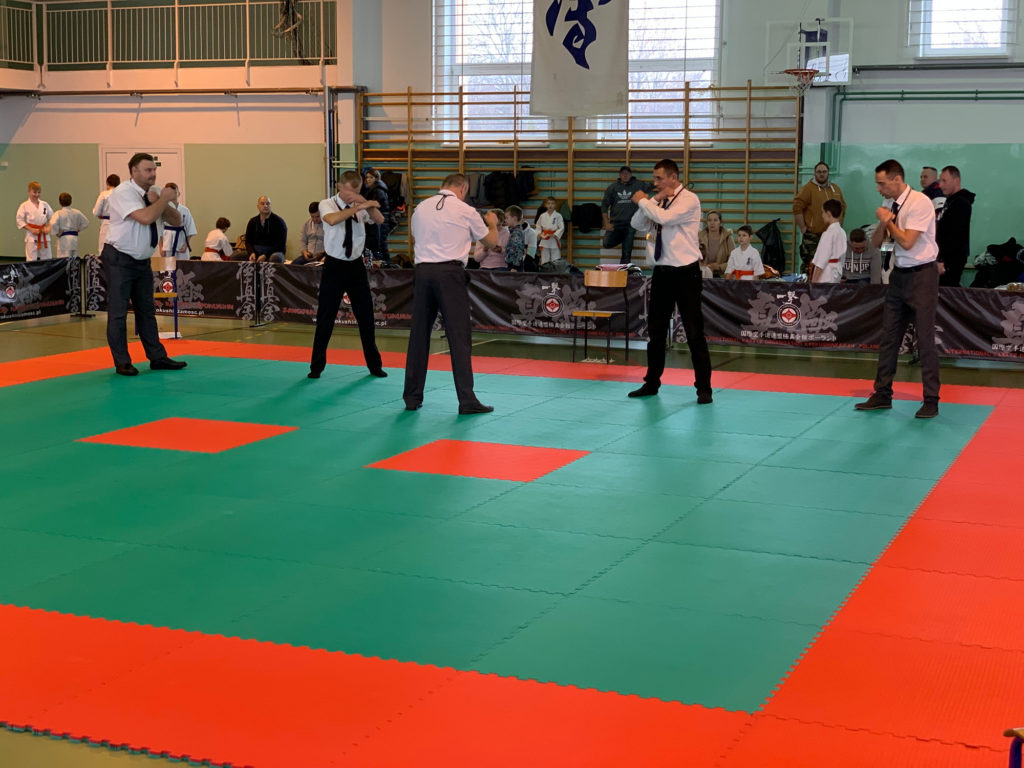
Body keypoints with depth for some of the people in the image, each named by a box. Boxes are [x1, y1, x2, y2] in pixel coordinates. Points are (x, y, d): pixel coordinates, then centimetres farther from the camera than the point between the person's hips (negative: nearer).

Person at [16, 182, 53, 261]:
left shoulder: (45, 204, 6)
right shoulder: (24, 206, -4)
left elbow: (52, 217, 12)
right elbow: (19, 220, -6)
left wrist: (49, 227, -5)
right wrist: (31, 229, -14)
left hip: (44, 235, 4)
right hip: (32, 236, -4)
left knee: (47, 259, 8)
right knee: (31, 259, -6)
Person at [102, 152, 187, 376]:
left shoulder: (154, 193, 6)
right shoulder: (123, 193, -17)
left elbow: (177, 221, 3)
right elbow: (146, 217, -31)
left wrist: (160, 202, -12)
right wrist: (164, 199, -17)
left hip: (142, 260, 8)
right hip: (120, 259, -8)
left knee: (146, 310, 14)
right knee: (118, 312, -3)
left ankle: (157, 357, 20)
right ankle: (122, 362, 4)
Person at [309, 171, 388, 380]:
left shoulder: (361, 207, 2)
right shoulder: (327, 204, -7)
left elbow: (379, 220, -15)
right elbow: (331, 220, -30)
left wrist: (365, 203, -29)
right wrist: (357, 207, -35)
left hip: (356, 265, 3)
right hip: (334, 266, -3)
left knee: (366, 316, 8)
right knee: (325, 317, 2)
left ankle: (374, 364, 22)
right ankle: (317, 366, 15)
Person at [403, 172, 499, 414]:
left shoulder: (421, 208, 9)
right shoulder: (465, 211, 0)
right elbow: (491, 240, 14)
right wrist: (492, 223, 35)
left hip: (423, 272, 4)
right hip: (450, 272, -4)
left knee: (419, 334, 11)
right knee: (459, 335, -2)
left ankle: (412, 397, 17)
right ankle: (467, 400, -4)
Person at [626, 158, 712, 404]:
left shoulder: (689, 200, -10)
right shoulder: (659, 202, 10)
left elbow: (665, 217, -25)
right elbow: (637, 224, 4)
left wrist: (643, 201, -10)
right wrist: (652, 201, -7)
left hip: (686, 273, -7)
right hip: (663, 272, 7)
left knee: (694, 332, -4)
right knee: (656, 330, 13)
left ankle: (703, 388, 3)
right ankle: (652, 383, 25)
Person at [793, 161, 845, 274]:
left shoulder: (836, 189, 14)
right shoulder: (807, 188, -4)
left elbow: (843, 208, 22)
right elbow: (797, 208, -11)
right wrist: (803, 228, -13)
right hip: (812, 237, -6)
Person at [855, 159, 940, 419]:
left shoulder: (920, 203, -17)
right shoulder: (891, 205, 7)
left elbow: (907, 242, -23)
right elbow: (876, 243, 8)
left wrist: (887, 220, -10)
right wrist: (882, 224, -12)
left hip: (922, 275, -8)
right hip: (899, 274, 8)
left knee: (925, 339, -4)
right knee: (889, 336, 11)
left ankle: (931, 400, 5)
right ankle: (882, 395, 20)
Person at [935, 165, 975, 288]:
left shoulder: (961, 203, -13)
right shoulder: (950, 200, 19)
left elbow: (956, 237, -20)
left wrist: (944, 262, -21)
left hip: (953, 259, -10)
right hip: (946, 257, 10)